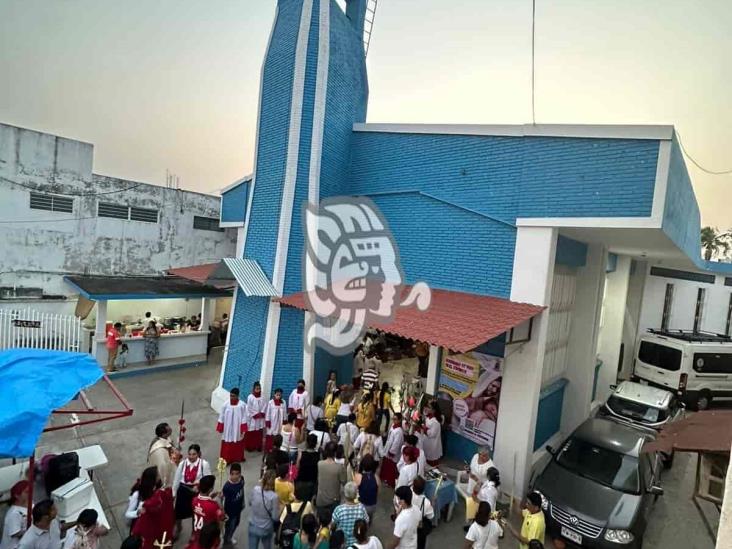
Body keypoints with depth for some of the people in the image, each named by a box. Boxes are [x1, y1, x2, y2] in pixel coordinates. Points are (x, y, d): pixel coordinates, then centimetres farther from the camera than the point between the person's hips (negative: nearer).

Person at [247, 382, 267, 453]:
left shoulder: (262, 398, 2)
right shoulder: (250, 397, -9)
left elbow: (265, 406, 2)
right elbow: (249, 408, -11)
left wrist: (261, 413, -10)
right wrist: (255, 414, -12)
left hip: (260, 419, 3)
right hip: (252, 418, -3)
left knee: (259, 433, 8)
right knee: (251, 434, 3)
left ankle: (258, 447, 19)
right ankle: (250, 447, 15)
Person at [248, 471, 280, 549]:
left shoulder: (255, 489, -17)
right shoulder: (274, 497, -28)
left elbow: (250, 503, 4)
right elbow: (275, 517, -18)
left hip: (253, 526, 2)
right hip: (266, 529, -2)